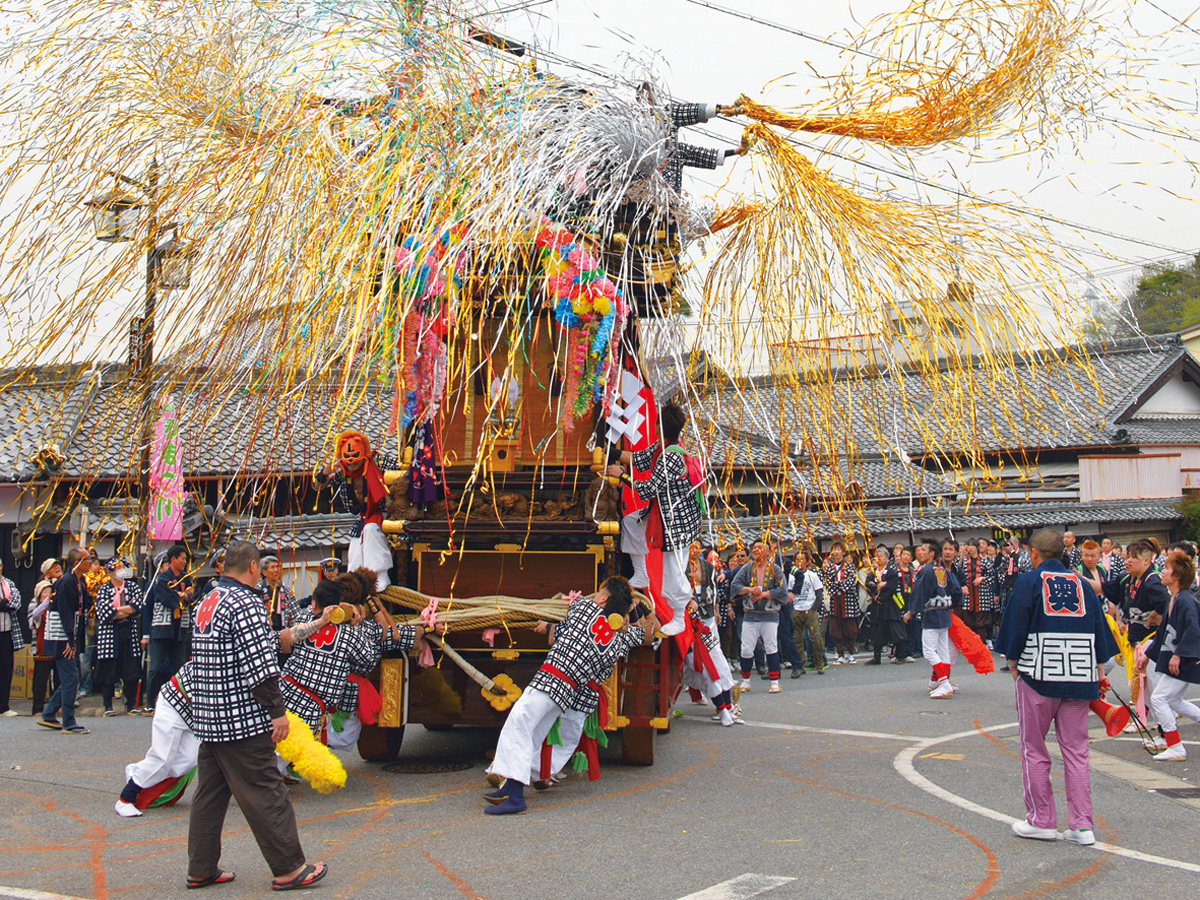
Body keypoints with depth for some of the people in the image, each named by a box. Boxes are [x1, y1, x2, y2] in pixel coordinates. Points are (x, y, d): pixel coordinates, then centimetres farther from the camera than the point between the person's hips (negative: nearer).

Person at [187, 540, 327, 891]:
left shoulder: (206, 602, 13)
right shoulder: (245, 604, -15)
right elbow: (260, 666, -20)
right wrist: (278, 711, -15)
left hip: (207, 718, 9)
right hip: (242, 719, -9)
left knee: (209, 794, 14)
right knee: (266, 796, -2)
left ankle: (201, 869, 18)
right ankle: (289, 869, 4)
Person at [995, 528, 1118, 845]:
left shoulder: (1028, 582, -4)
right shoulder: (1082, 584, 9)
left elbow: (1015, 628, -6)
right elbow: (1099, 630, 11)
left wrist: (1013, 663, 7)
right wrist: (1099, 673, 17)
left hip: (1038, 676, -4)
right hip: (1079, 677, 4)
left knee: (1033, 749, 7)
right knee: (1076, 751, 8)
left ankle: (1041, 821, 10)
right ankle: (1082, 825, 6)